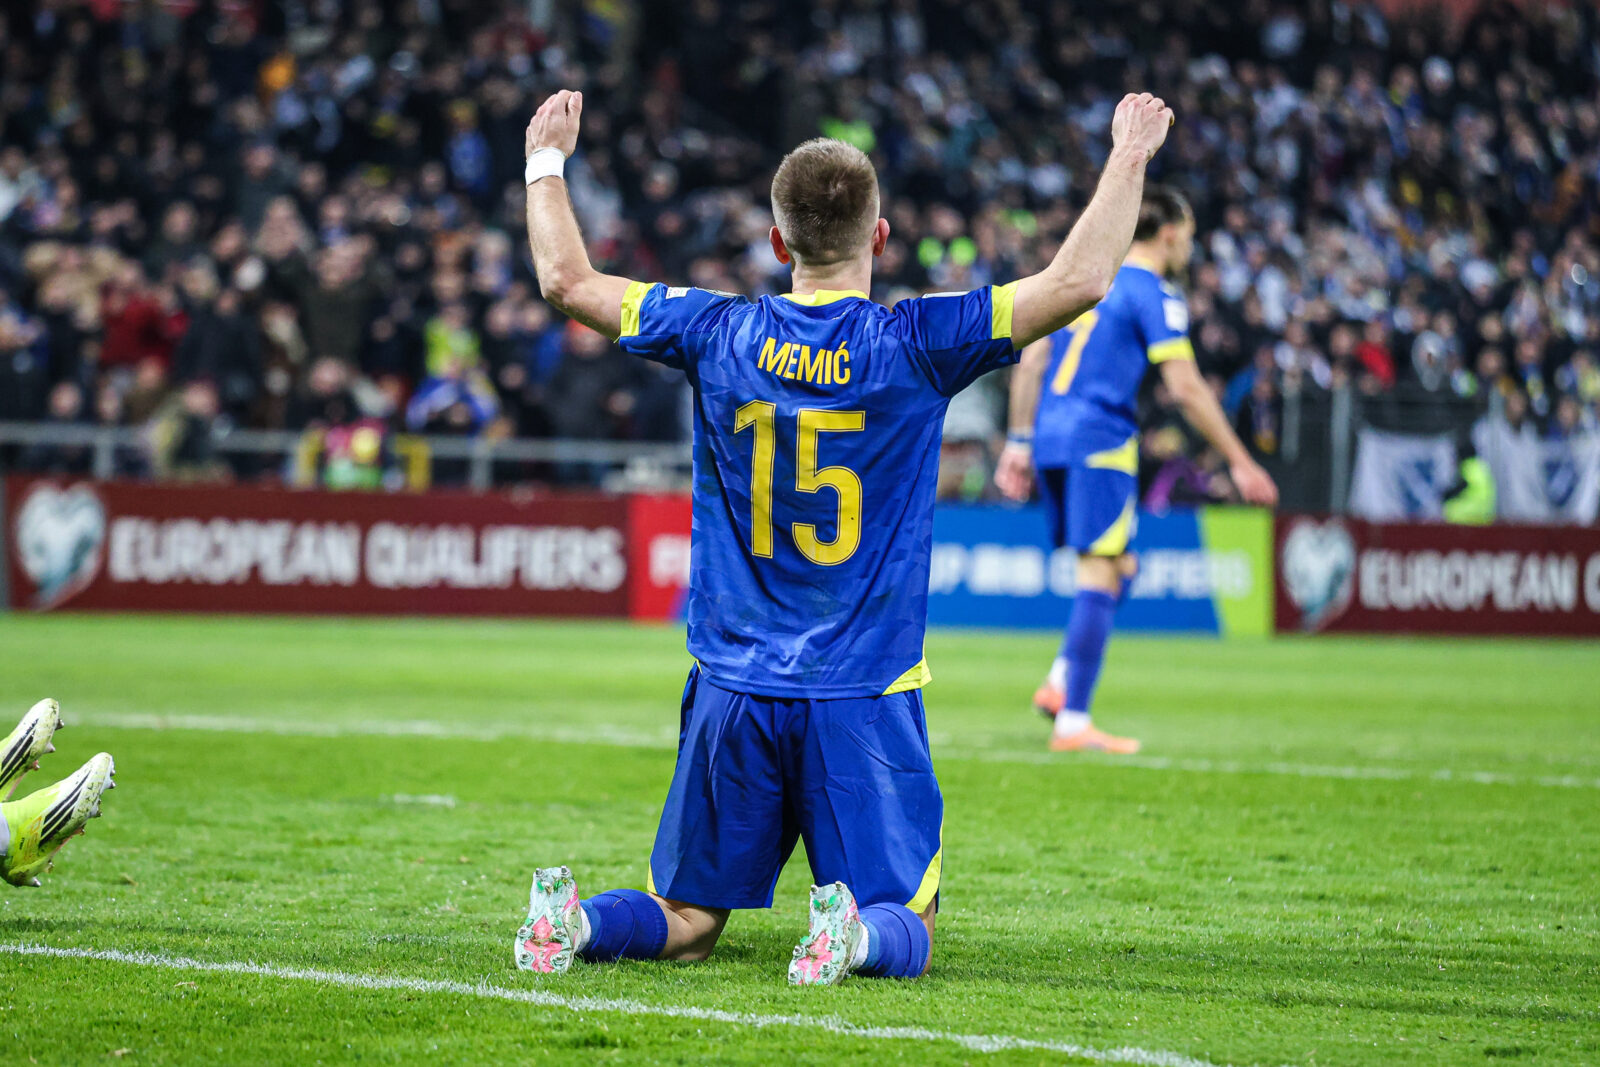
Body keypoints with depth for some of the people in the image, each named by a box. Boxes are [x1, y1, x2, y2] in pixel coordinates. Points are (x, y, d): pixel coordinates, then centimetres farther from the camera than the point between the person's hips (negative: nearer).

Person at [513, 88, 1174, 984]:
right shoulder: (914, 345, -8)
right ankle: (856, 936, -32)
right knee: (905, 932, 2)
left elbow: (567, 278, 11)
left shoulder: (718, 336, 0)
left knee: (685, 923, 12)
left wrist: (546, 161, 25)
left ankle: (576, 919, -17)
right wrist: (1128, 159, 4)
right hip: (866, 701, -3)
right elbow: (1080, 280, -8)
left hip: (734, 695, 3)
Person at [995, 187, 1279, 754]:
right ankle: (1073, 722, -9)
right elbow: (1186, 389, -12)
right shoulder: (1154, 295, -6)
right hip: (1101, 443, -8)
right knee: (1102, 576, -6)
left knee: (1119, 567, 17)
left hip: (1050, 439, 8)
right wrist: (1240, 462, -7)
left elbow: (1029, 363, 18)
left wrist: (1019, 442, 22)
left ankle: (1060, 681, 1)